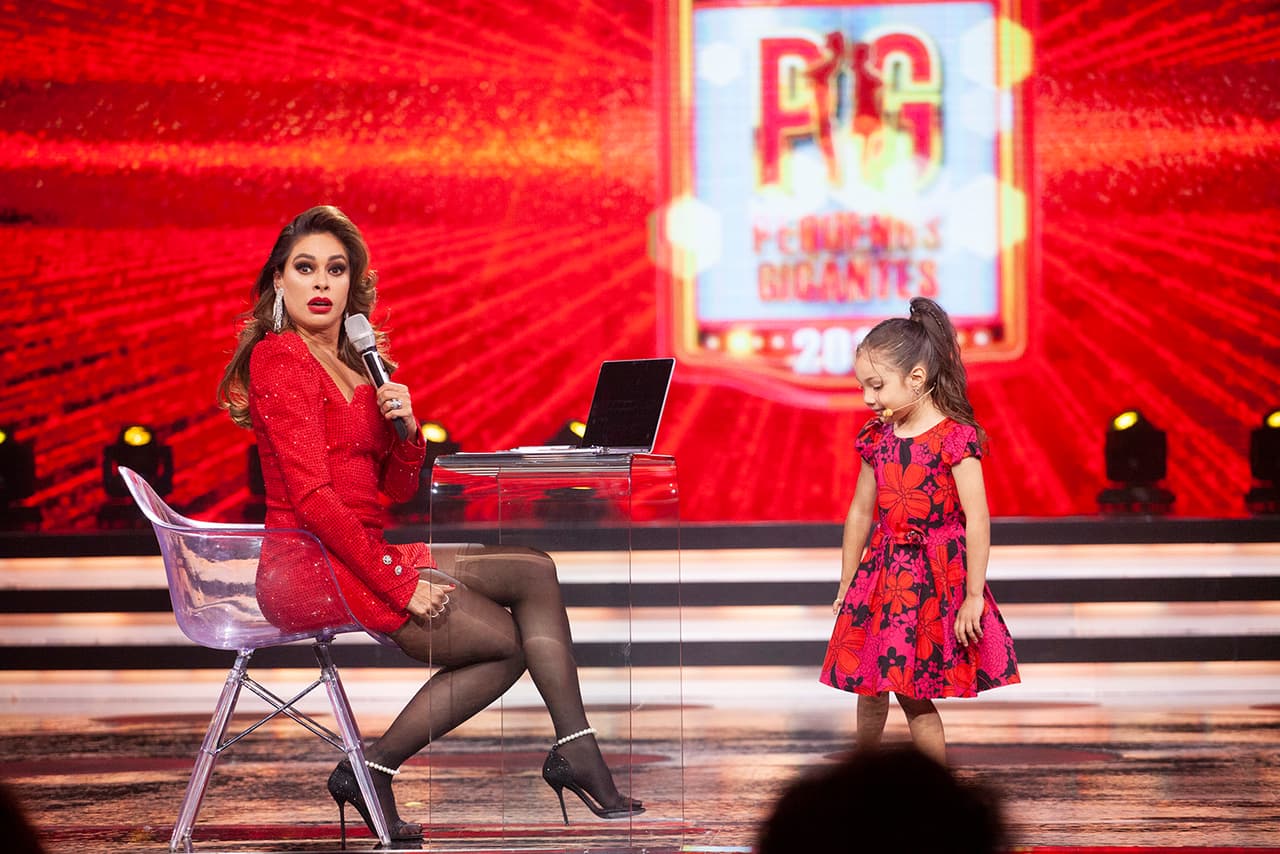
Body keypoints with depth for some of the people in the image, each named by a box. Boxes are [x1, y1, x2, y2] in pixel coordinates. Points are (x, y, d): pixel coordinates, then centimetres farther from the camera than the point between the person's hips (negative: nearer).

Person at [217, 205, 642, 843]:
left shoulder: (354, 365, 18)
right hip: (308, 567, -9)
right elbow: (313, 496, -18)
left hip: (364, 553, 9)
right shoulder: (280, 358, -9)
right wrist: (398, 585, -19)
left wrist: (406, 428, -6)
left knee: (535, 571, -1)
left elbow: (398, 488, 16)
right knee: (508, 640, -16)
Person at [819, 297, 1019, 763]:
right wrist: (847, 586, 19)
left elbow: (977, 520, -14)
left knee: (913, 692, -4)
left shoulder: (954, 437, -14)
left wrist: (973, 596, -15)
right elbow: (861, 513, 15)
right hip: (882, 576, 6)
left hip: (936, 577, -6)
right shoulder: (878, 437, 5)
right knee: (869, 689, 6)